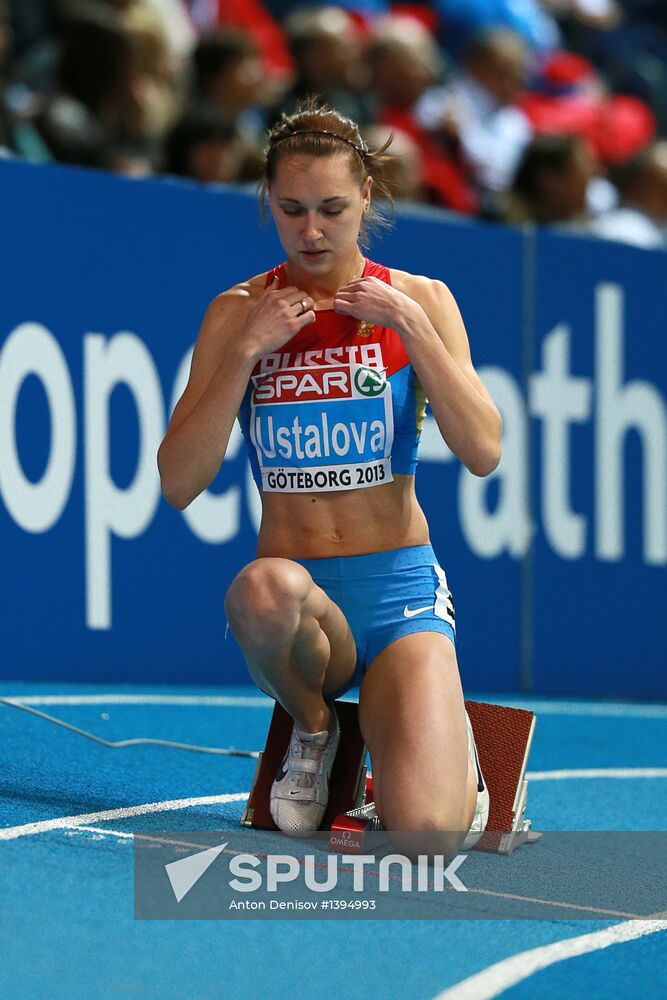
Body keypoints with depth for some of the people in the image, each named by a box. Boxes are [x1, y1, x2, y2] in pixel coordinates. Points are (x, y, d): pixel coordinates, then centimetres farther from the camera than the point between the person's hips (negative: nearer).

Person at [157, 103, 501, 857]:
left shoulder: (417, 301, 3)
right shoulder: (238, 313, 3)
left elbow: (483, 454, -9)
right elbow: (178, 485, -5)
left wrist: (412, 326, -15)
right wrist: (247, 350, -13)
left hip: (400, 581, 0)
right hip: (301, 605, 0)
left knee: (426, 833, -24)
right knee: (265, 590, -41)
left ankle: (446, 737, 15)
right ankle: (312, 727, -6)